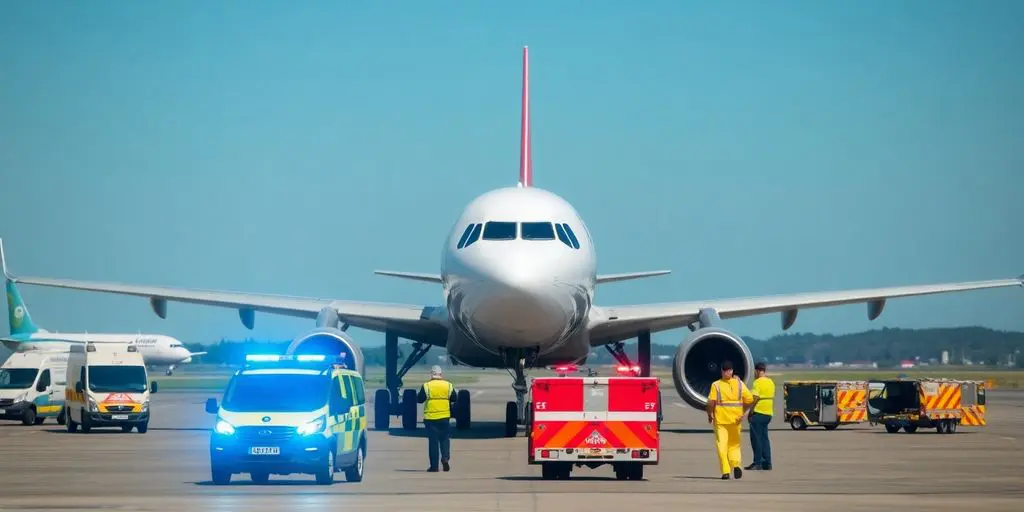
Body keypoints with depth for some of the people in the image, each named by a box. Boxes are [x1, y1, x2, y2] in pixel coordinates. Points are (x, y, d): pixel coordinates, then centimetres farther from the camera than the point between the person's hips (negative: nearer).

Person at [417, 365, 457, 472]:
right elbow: (454, 400, 7)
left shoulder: (426, 386, -8)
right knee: (444, 438, 15)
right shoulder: (448, 386, 0)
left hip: (430, 417, -1)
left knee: (433, 441, 3)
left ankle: (434, 465, 3)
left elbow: (419, 399, -3)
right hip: (444, 417, 1)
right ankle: (445, 457, -8)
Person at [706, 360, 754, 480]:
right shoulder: (739, 384, 0)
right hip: (735, 419, 3)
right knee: (734, 444, 14)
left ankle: (725, 472, -4)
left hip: (720, 419, -3)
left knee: (721, 445, 3)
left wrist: (709, 415, 1)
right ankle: (736, 464, -10)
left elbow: (711, 402, -15)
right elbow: (750, 400, -4)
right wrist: (744, 412, 11)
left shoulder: (716, 385, -8)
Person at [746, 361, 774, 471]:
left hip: (758, 413, -8)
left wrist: (750, 413, -12)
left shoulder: (758, 382, -14)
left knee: (756, 438, -2)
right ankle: (767, 463, 11)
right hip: (768, 414, 8)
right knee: (764, 438, 13)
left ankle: (757, 463, -3)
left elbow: (755, 398, -18)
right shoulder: (771, 382, 12)